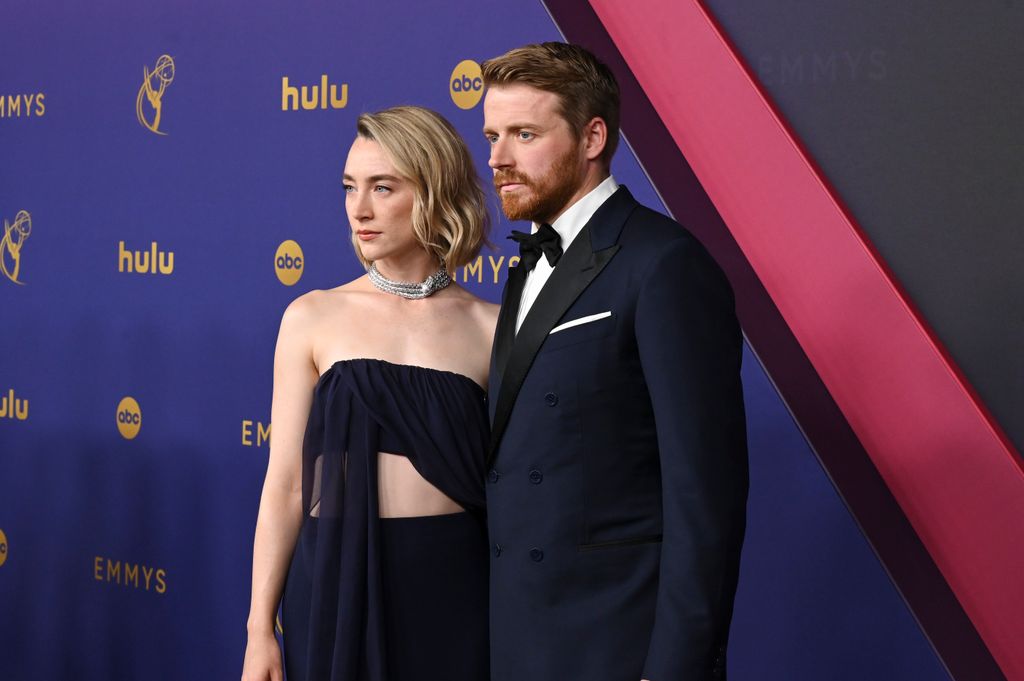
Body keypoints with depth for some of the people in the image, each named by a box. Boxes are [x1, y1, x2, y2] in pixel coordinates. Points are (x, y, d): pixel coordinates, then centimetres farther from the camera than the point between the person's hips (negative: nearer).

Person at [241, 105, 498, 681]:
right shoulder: (313, 319, 2)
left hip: (453, 587, 0)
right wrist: (260, 628, 1)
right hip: (339, 581, 0)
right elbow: (285, 486, 3)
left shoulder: (489, 328, 1)